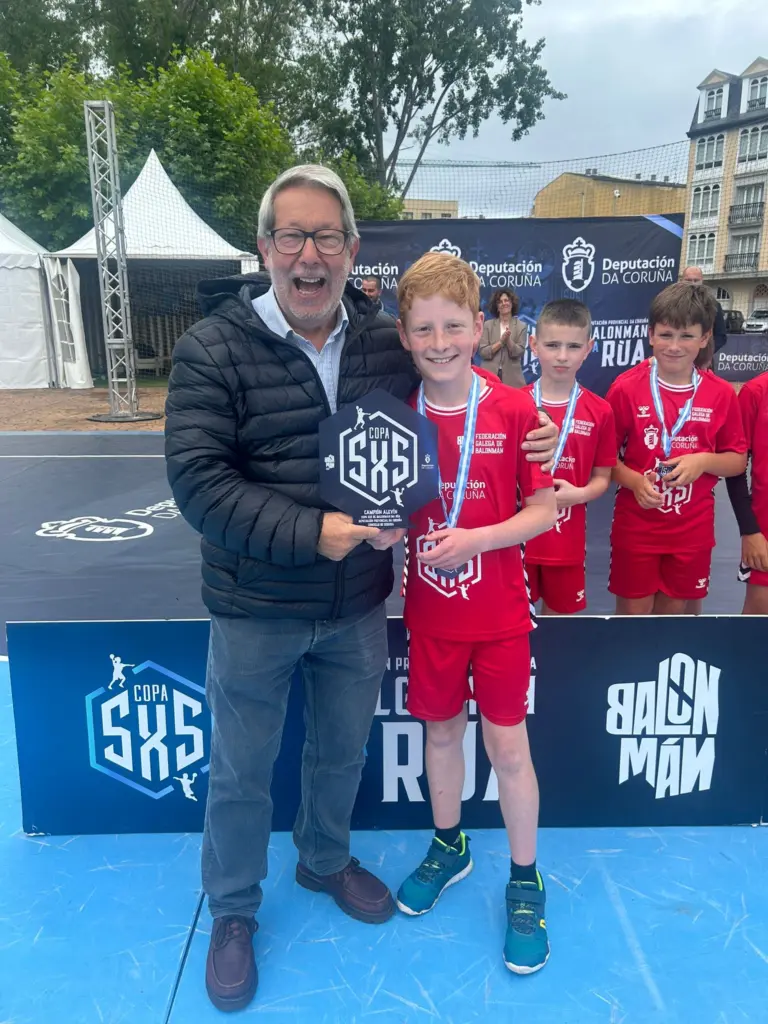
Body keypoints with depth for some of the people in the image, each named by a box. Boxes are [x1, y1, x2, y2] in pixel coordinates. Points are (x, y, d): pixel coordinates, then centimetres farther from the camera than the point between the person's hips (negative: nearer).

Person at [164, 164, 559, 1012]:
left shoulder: (387, 341, 0)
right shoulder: (214, 348, -12)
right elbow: (197, 478, -18)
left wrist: (518, 449, -3)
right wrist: (310, 533, -26)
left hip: (359, 607, 4)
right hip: (255, 611, -3)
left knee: (342, 750, 23)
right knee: (241, 770, 14)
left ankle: (326, 860, 52)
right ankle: (232, 914, 40)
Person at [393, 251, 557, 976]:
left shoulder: (514, 410, -12)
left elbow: (544, 510, -9)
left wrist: (476, 538, -22)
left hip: (499, 614, -2)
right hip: (430, 612, 3)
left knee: (507, 746, 7)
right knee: (440, 731, 18)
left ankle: (525, 883, 30)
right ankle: (448, 846, 43)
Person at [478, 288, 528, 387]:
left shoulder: (521, 326, 7)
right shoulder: (488, 325, 7)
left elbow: (518, 352, -2)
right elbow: (483, 352, -1)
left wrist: (508, 340, -18)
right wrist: (501, 341, -12)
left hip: (511, 377, 0)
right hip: (489, 375, 0)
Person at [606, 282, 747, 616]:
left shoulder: (721, 394, -4)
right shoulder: (626, 388, -10)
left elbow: (738, 460, 4)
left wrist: (704, 461, -16)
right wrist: (634, 481, -21)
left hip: (692, 529, 2)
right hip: (635, 526, -2)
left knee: (673, 609, 17)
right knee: (633, 610, 9)